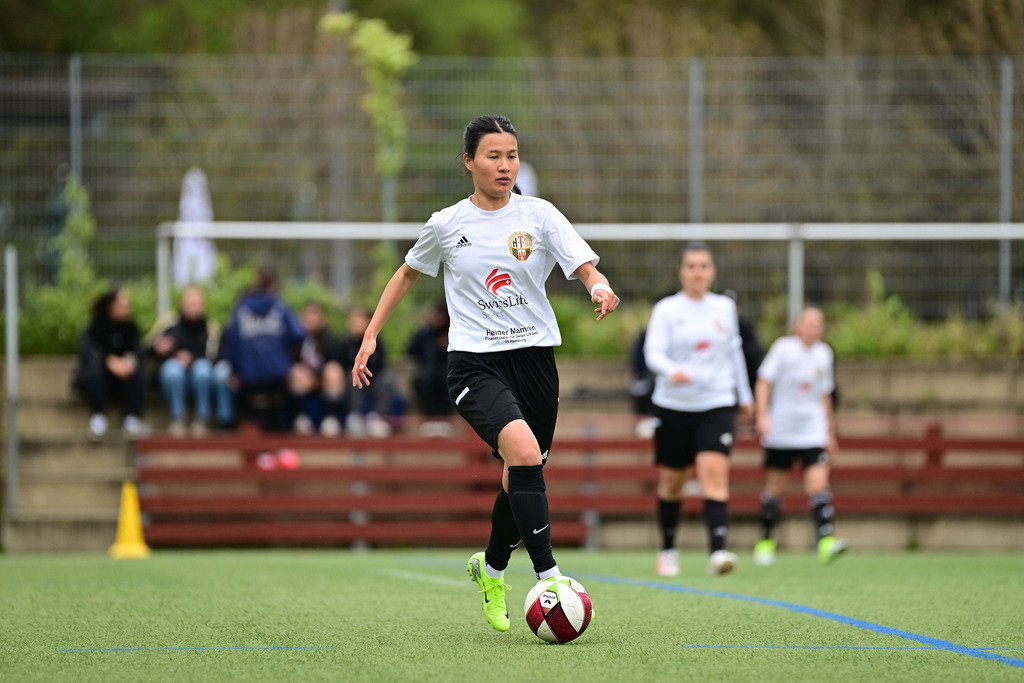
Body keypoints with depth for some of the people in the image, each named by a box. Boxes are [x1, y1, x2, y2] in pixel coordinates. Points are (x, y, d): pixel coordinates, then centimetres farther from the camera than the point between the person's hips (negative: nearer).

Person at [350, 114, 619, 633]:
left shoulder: (539, 215, 3)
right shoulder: (447, 225, 3)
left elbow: (586, 268, -5)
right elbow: (408, 273, 19)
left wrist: (600, 288, -28)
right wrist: (371, 335, 15)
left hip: (533, 356, 3)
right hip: (474, 362, -3)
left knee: (521, 479, 12)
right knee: (524, 452, -28)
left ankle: (491, 570, 40)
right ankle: (548, 574, -29)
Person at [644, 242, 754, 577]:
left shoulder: (725, 308, 9)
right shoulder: (666, 310, -2)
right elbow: (653, 353, -13)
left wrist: (745, 395, 29)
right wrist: (672, 371, -35)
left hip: (717, 405, 1)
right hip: (673, 407, -1)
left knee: (715, 474, -18)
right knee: (671, 481, 10)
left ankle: (717, 552, -28)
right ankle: (668, 550, 31)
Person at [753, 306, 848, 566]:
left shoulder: (823, 353, 9)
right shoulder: (783, 347, -4)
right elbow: (764, 382, -6)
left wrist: (830, 433, 22)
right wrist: (762, 416, -18)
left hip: (813, 433, 2)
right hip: (780, 431, -2)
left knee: (818, 483, -13)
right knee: (775, 487, 6)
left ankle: (826, 540, -22)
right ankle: (765, 542, 22)